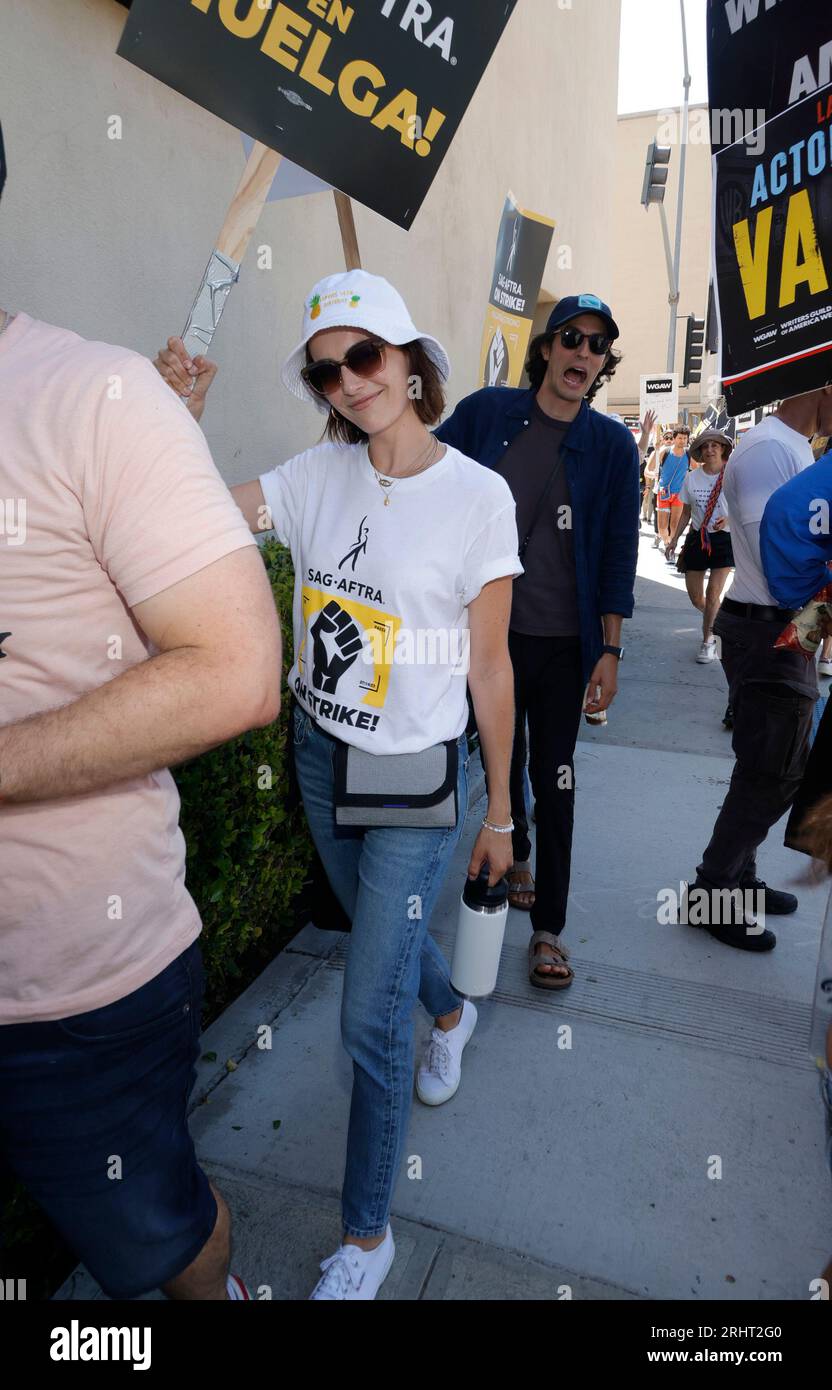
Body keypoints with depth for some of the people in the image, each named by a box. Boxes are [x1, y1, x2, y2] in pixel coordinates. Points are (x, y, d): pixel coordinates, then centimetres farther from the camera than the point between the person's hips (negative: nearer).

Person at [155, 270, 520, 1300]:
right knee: (386, 934, 27)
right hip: (321, 755, 5)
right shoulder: (316, 476, -2)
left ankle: (366, 1235, 29)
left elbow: (489, 667, -9)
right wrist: (179, 422, -19)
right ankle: (452, 1013, 63)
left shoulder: (477, 495, -13)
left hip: (420, 776, -5)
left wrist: (498, 813, -3)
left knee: (371, 1020, 2)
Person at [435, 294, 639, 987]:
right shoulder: (486, 412, -1)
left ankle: (548, 928, 16)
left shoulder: (613, 445, -1)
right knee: (501, 758, 17)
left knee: (555, 779, 3)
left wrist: (611, 651, -2)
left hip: (563, 642, -1)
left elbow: (618, 556, 1)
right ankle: (514, 854, 46)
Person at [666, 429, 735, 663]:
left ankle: (708, 642, 9)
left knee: (713, 595, -9)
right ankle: (717, 620, 39)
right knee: (695, 597, 7)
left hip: (724, 540, -4)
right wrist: (674, 539, 8)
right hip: (697, 538, 4)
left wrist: (729, 519, -21)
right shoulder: (692, 477, 2)